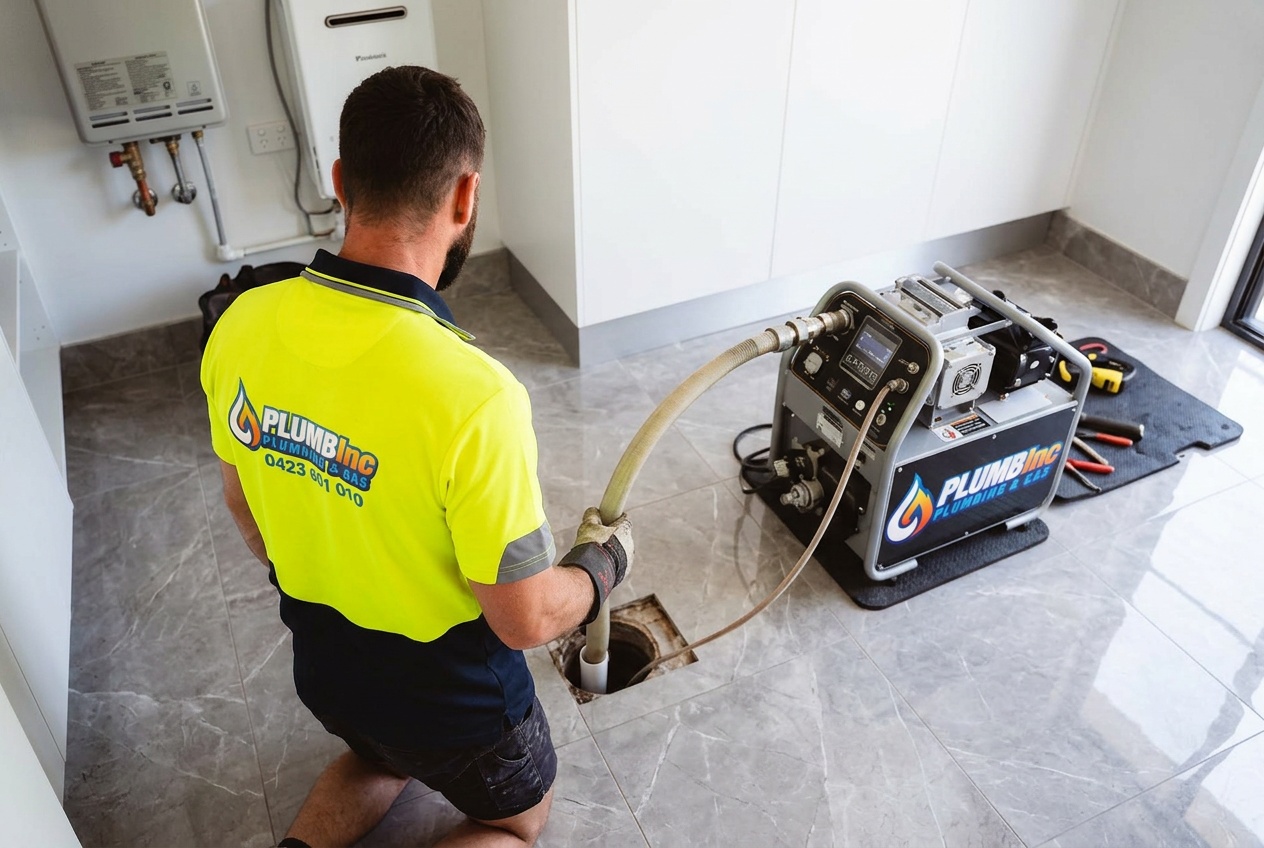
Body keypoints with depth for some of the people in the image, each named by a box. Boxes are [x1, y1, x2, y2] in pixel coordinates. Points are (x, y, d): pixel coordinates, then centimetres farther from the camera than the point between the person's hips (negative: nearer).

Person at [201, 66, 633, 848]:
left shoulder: (243, 325, -16)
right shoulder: (472, 397, -37)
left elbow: (243, 503, 1)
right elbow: (526, 621, -25)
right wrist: (606, 562, -4)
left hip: (323, 667, 6)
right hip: (452, 696, -5)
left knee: (387, 754, 37)